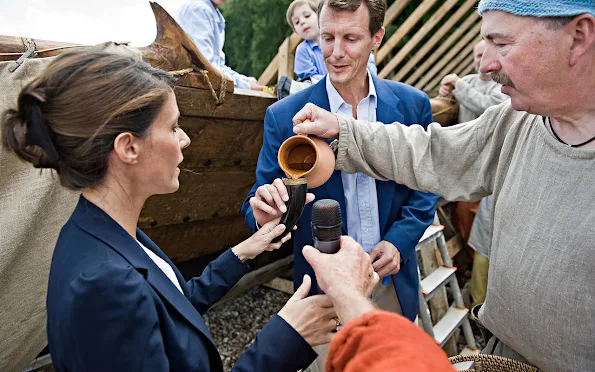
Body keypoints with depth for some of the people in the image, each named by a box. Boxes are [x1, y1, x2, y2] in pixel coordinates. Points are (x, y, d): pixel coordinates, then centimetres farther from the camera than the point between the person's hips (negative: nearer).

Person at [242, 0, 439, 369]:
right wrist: (264, 212, -32)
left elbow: (426, 186, 2)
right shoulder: (284, 116, -13)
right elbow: (262, 196, -8)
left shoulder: (412, 104, -6)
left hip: (394, 281, 3)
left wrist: (398, 242, -13)